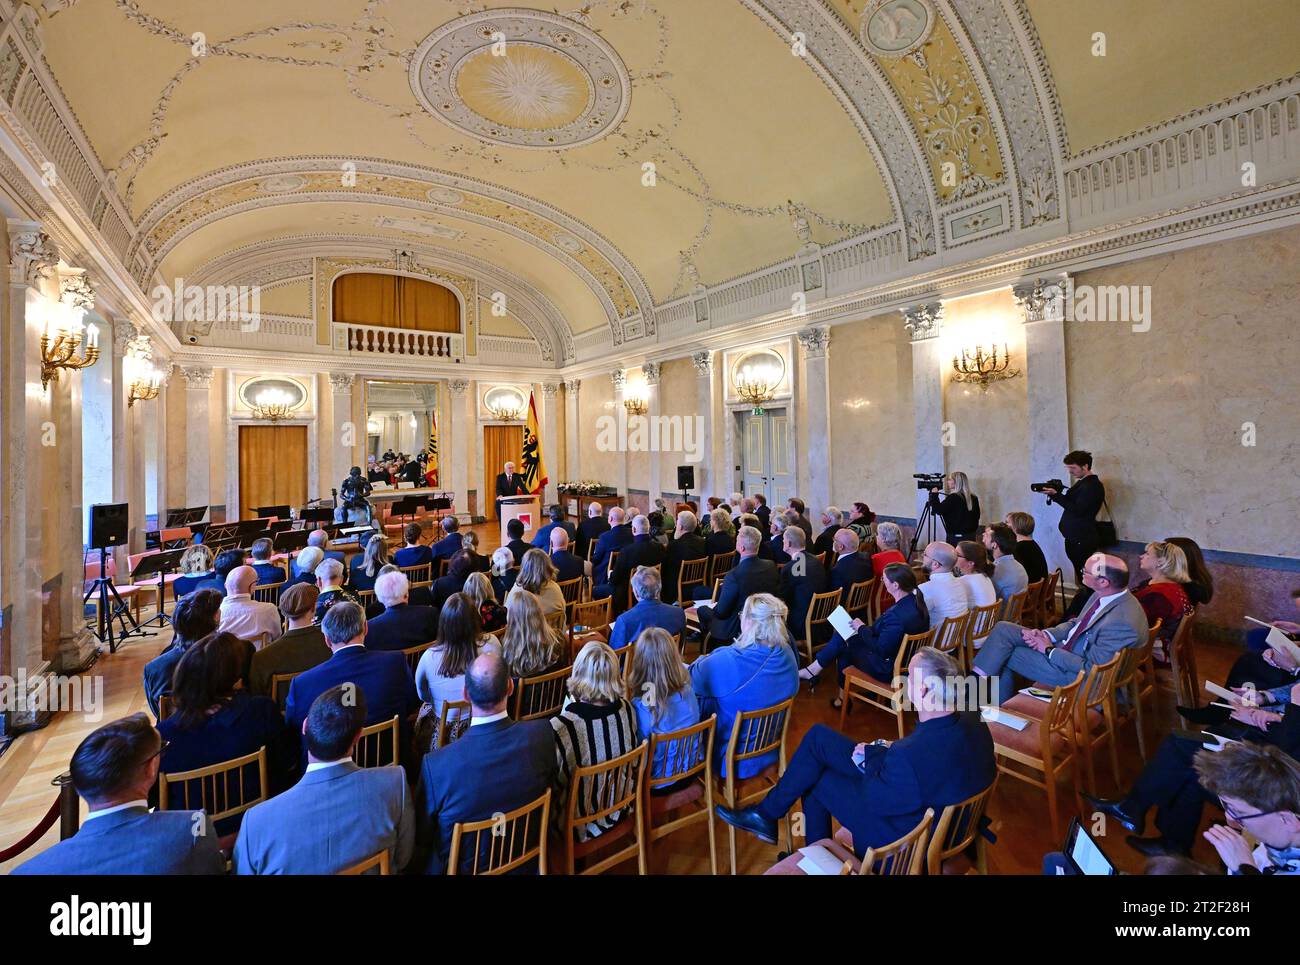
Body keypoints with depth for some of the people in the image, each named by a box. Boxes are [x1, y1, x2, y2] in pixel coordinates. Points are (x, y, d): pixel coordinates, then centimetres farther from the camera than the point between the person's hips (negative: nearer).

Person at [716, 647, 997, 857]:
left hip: (903, 839, -7)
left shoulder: (911, 756, -41)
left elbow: (874, 799, -24)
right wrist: (887, 750, -7)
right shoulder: (973, 719, -16)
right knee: (818, 736, 6)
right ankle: (766, 814, 20)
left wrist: (871, 756, -8)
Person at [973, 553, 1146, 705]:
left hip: (1074, 672, -8)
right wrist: (1047, 634, -4)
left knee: (1003, 655, -11)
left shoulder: (1123, 623, -31)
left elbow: (1091, 668, -24)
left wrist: (1050, 650, -15)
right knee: (1003, 629, -2)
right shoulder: (1103, 595, -5)